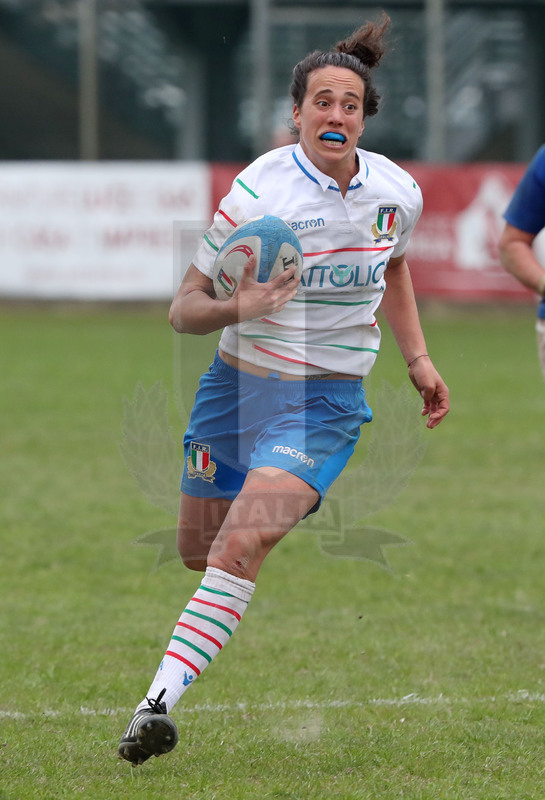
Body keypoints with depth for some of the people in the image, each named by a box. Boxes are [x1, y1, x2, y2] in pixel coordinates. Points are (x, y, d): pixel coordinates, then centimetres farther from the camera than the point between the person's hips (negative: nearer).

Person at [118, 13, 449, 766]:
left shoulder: (397, 193, -4)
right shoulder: (259, 190, -15)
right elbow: (184, 308, -11)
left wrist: (418, 359, 16)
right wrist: (239, 307, -32)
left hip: (327, 402, -1)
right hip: (238, 387, 1)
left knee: (240, 547, -22)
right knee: (198, 552, 15)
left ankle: (160, 698, -25)